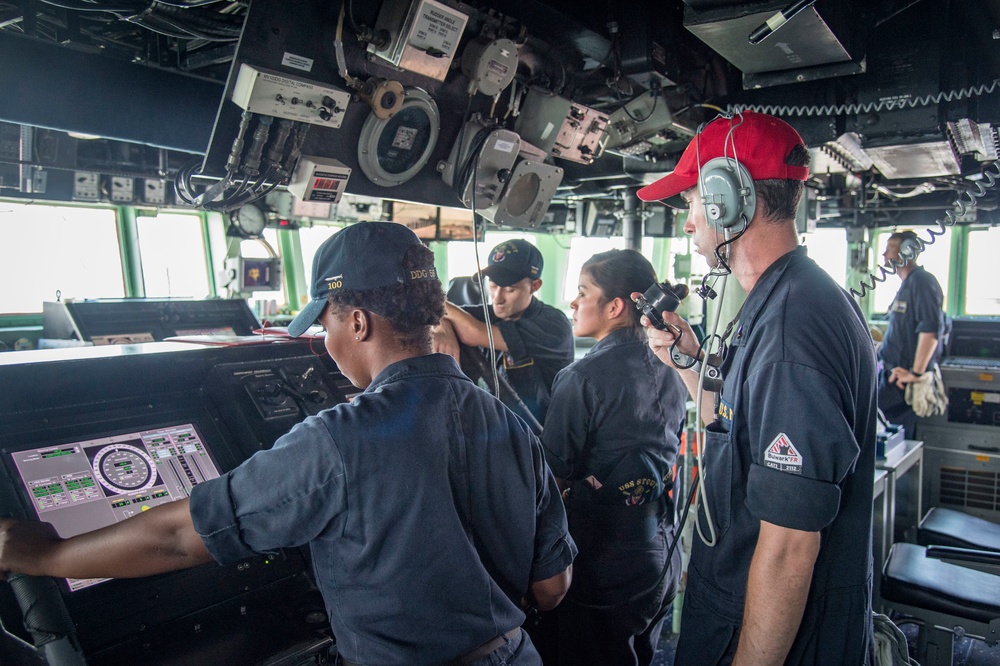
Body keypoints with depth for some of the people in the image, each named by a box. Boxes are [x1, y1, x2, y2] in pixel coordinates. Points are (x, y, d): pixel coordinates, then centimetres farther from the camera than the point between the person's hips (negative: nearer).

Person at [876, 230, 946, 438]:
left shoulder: (922, 282, -13)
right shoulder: (907, 284, 18)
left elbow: (931, 330, -23)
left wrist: (916, 373, -23)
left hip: (902, 375, -9)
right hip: (892, 370, 9)